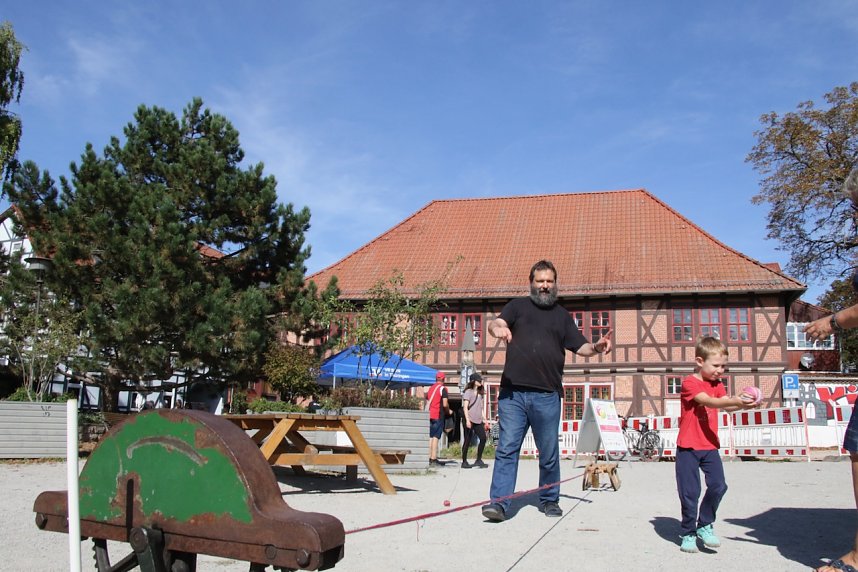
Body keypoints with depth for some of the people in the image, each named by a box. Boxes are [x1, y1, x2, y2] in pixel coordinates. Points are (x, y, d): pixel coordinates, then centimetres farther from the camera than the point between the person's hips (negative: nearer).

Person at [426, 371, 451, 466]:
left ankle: (429, 458, 11)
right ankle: (433, 459, -10)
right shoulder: (442, 389, -6)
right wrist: (448, 411, 4)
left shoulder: (431, 388, 15)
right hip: (438, 416, -7)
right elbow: (445, 404, -12)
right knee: (436, 437, -7)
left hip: (430, 415, 7)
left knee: (430, 437, 11)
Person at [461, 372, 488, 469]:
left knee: (483, 438, -3)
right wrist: (467, 420, -18)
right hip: (470, 420, -7)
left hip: (478, 421, 7)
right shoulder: (468, 392, -3)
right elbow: (465, 407, -9)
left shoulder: (480, 393, 18)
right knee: (467, 441, -2)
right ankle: (464, 462, 5)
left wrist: (483, 419, 15)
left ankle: (478, 460, 5)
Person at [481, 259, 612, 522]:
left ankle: (549, 500, 24)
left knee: (549, 453, 8)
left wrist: (596, 347, -9)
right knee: (506, 448, -6)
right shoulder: (518, 305, 13)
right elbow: (495, 323, -4)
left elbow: (580, 347, 14)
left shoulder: (562, 316, 19)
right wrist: (497, 328, -29)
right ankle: (499, 503, -5)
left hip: (547, 395, 2)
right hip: (513, 392, -2)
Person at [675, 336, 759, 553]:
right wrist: (735, 401, -41)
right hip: (688, 447, -5)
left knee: (718, 485, -7)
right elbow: (708, 401, -27)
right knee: (690, 492, -1)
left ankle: (705, 525, 14)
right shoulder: (690, 383, -11)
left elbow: (725, 405, -7)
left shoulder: (717, 385, 10)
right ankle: (688, 533, 16)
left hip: (710, 446, 6)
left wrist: (743, 404, -28)